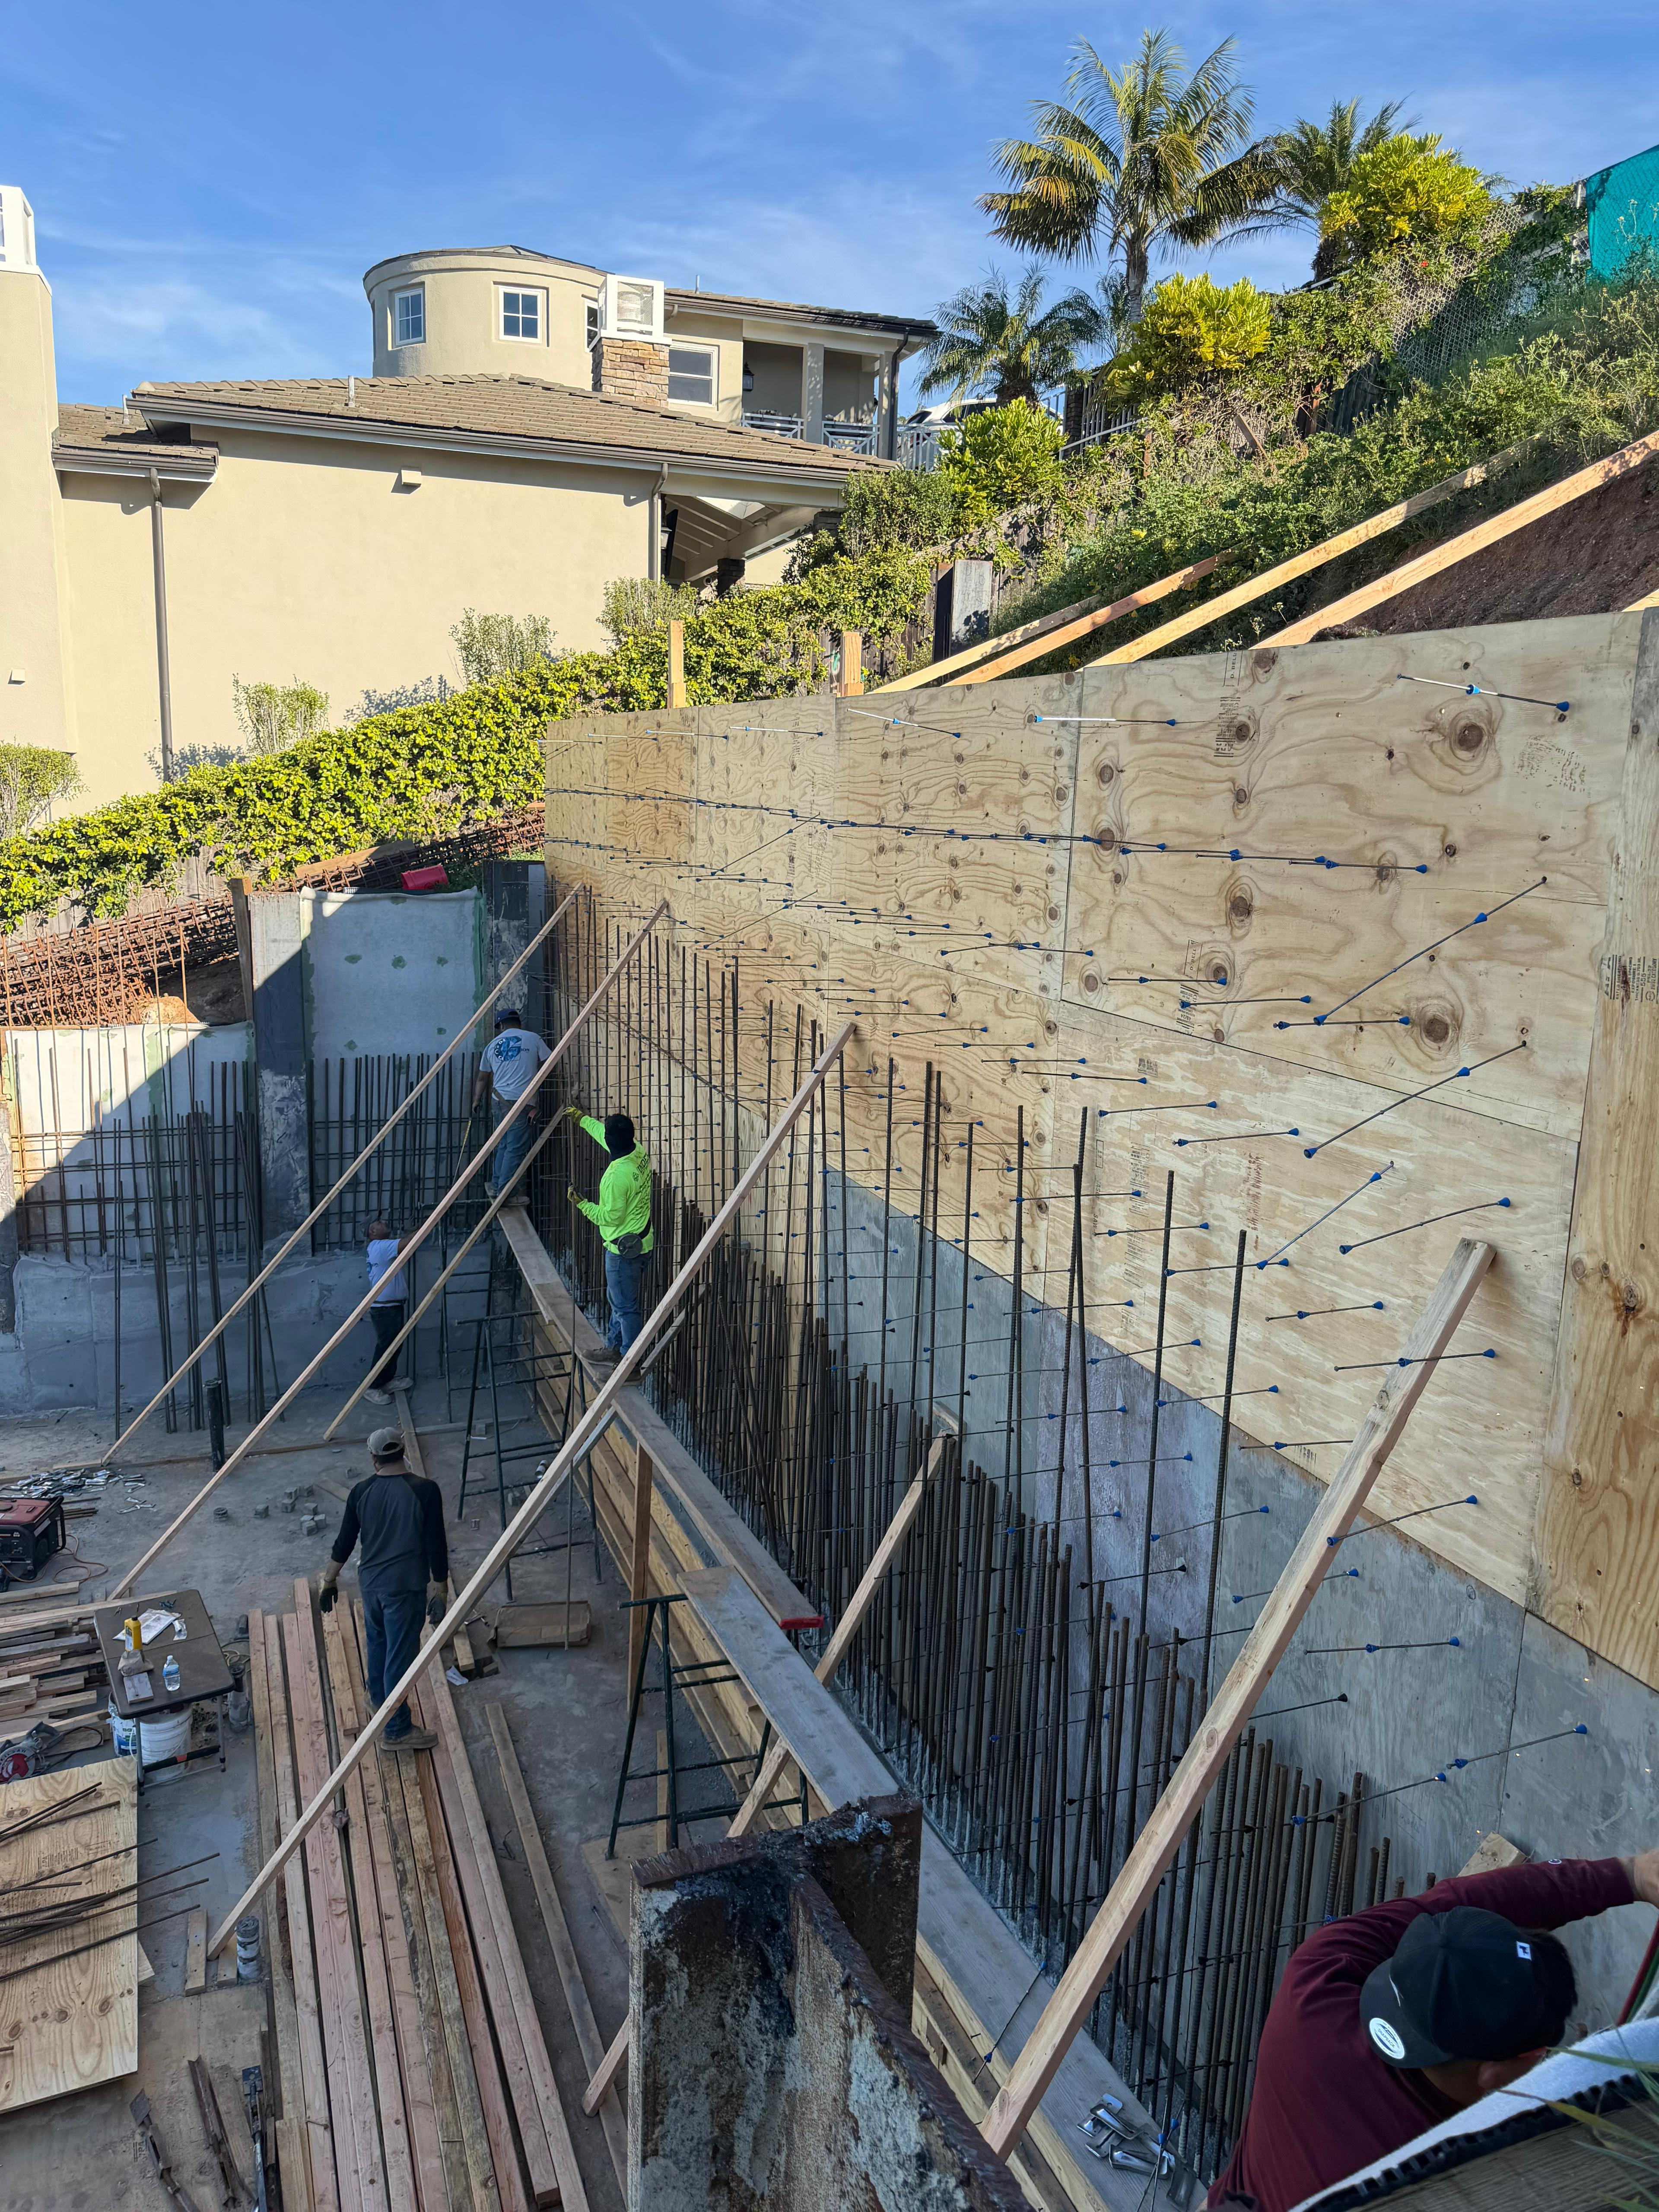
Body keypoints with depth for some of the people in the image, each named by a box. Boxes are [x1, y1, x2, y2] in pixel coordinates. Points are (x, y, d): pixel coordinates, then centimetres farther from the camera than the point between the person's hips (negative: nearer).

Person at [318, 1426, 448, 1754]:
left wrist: (329, 1581, 19)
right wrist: (440, 1592, -6)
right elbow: (436, 1546, -15)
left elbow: (344, 1543, 4)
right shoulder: (425, 1491, -18)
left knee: (377, 1641, 29)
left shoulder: (361, 1492, -5)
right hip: (406, 1587, -5)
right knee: (400, 1655, 4)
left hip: (370, 1582, 5)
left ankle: (378, 1698, 50)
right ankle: (397, 1731, 13)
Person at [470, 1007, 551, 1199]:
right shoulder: (532, 1038, 2)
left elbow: (482, 1078, 23)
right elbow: (549, 1061, 7)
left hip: (500, 1100, 5)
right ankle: (503, 1193, -2)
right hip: (522, 1100, -5)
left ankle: (496, 1186, 21)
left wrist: (477, 1100, 37)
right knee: (516, 1148, -2)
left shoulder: (493, 1045, 15)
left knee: (503, 1144, 18)